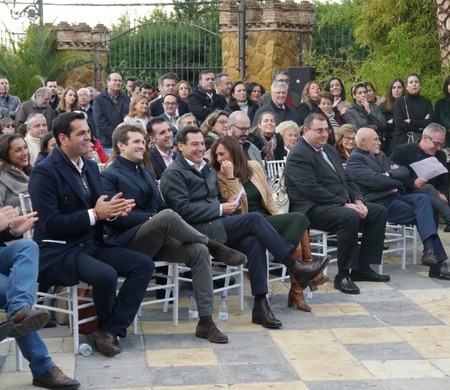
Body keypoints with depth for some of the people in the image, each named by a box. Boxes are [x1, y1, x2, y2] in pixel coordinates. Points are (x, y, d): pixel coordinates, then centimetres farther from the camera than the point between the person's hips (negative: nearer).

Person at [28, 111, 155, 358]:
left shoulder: (91, 167, 13)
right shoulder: (44, 172, -12)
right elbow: (50, 224, -19)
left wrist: (113, 210, -8)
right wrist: (94, 214, -20)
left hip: (92, 244, 8)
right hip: (59, 252, -8)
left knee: (144, 265, -9)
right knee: (106, 275, -33)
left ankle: (109, 332, -9)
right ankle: (106, 327, -1)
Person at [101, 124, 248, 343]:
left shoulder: (146, 174, 24)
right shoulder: (109, 176, -1)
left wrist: (165, 224, -3)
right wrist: (153, 218, -18)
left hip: (156, 241, 7)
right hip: (128, 242, -7)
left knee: (198, 251, -21)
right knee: (167, 216, -36)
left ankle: (205, 321, -21)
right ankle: (214, 247, -16)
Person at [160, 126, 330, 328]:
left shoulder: (206, 168, 24)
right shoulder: (173, 173, -2)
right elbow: (183, 210, -13)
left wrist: (227, 202, 6)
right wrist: (220, 209, -13)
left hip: (213, 226, 7)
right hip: (196, 231, -7)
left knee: (253, 241, -24)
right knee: (254, 218, -21)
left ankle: (260, 305, -27)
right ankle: (296, 267, -16)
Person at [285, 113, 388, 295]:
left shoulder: (329, 150, 19)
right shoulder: (298, 155, -11)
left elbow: (346, 179, 20)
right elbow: (312, 189, -21)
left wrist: (358, 200, 0)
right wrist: (344, 204, -22)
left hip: (342, 204, 10)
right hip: (313, 209, -10)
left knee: (379, 212, 1)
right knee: (350, 217, -34)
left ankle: (362, 267, 4)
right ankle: (343, 275, -23)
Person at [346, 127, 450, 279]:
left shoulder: (380, 156, 24)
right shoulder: (355, 159, -3)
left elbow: (405, 172, 13)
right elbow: (375, 181, -17)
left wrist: (389, 174, -7)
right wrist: (398, 181, -2)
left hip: (395, 196, 8)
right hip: (380, 203, -8)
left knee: (423, 198, -18)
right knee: (423, 213, -18)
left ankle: (430, 250, -26)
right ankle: (436, 262, -18)